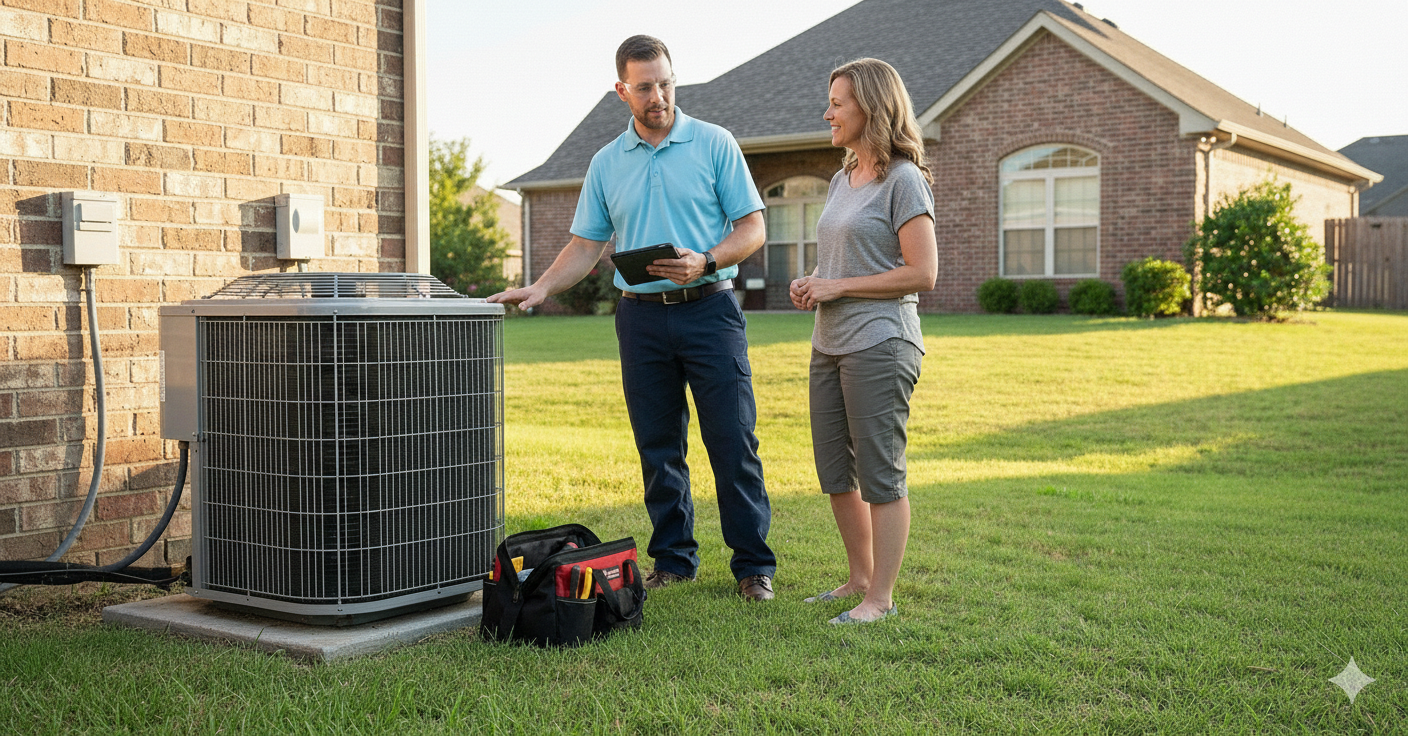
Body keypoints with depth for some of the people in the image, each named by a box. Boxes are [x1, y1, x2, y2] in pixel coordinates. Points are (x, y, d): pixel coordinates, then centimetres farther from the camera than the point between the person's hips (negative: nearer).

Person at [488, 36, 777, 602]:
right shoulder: (606, 164, 11)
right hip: (641, 316, 3)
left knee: (733, 443, -3)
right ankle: (673, 557, 19)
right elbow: (586, 246, 13)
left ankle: (753, 564, 6)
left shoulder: (714, 144, 2)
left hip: (709, 308, -3)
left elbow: (752, 227, -1)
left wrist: (704, 263, -18)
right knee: (658, 448, 8)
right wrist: (540, 289, -2)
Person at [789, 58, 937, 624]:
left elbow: (922, 273, -15)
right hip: (830, 343, 9)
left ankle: (881, 598, 7)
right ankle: (860, 579, 28)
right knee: (834, 472, 13)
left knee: (879, 474, -2)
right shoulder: (841, 180, 17)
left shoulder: (904, 180, -9)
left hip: (880, 343, -9)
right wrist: (809, 284, 6)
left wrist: (840, 287, -14)